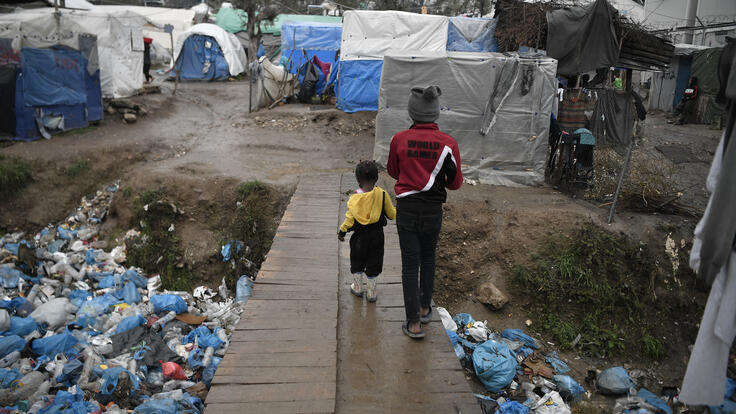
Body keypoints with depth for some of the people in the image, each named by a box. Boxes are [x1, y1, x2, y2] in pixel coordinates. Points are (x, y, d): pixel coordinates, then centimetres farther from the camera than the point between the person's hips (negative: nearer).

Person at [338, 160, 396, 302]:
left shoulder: (354, 197, -13)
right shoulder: (382, 194, -9)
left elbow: (350, 217, -11)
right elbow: (391, 213, 0)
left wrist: (342, 231, 3)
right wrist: (399, 215, 21)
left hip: (359, 236, -1)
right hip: (377, 235, 1)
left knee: (357, 263, 19)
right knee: (373, 264, 11)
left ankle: (358, 287, 31)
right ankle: (371, 292, 17)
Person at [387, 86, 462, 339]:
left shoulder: (399, 139, -10)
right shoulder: (448, 143, -10)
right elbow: (456, 183, -3)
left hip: (406, 209, -1)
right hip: (433, 211, 1)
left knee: (410, 264, 6)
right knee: (427, 259, 22)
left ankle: (414, 323, 10)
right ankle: (425, 308, 36)